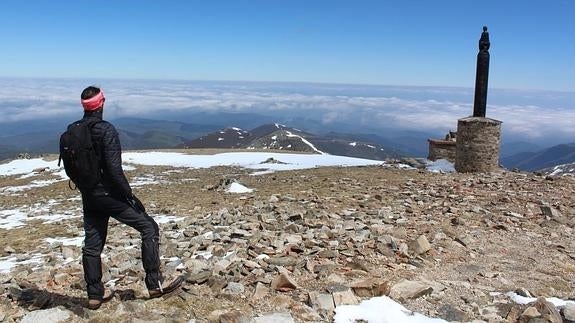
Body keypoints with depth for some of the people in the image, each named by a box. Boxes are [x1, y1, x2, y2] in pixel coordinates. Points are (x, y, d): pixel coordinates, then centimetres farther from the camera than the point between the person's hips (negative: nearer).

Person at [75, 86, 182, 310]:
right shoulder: (106, 129, -16)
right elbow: (114, 168, -21)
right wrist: (130, 196, -14)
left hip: (88, 198, 8)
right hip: (109, 194, -7)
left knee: (92, 245, 14)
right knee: (149, 227, 2)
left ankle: (94, 295, 25)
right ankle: (154, 284, 2)